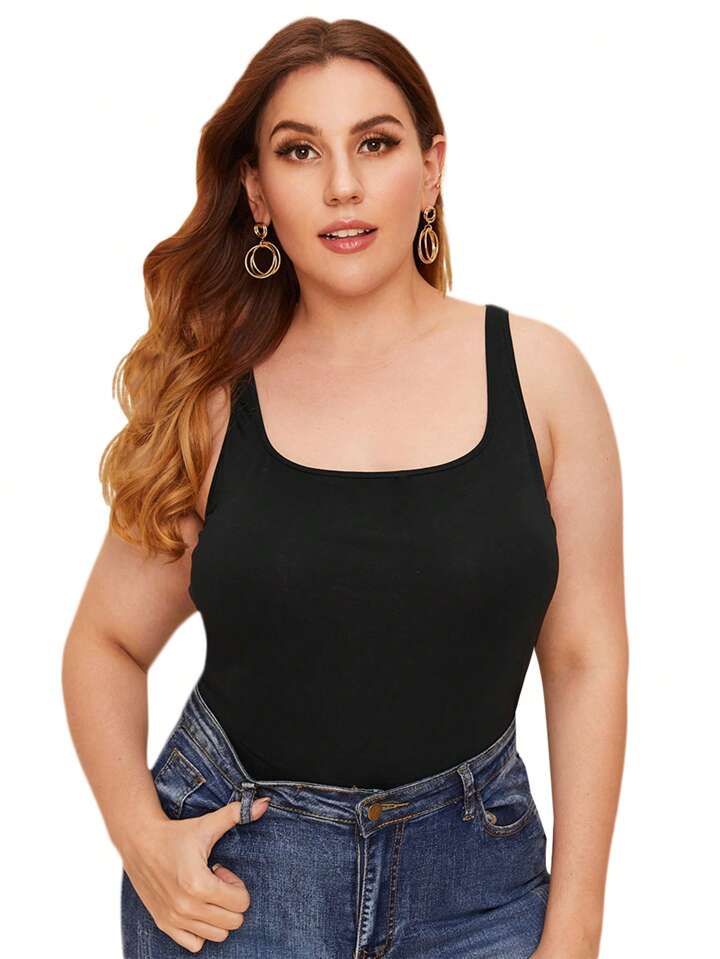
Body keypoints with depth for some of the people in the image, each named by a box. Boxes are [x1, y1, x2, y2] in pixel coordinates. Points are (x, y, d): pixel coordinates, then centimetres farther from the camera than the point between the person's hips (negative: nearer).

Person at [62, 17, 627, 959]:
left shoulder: (535, 371, -5)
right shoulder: (212, 399, -4)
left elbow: (586, 657, -3)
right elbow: (107, 642, 5)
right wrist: (139, 834, -10)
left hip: (474, 874, 1)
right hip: (231, 868, 0)